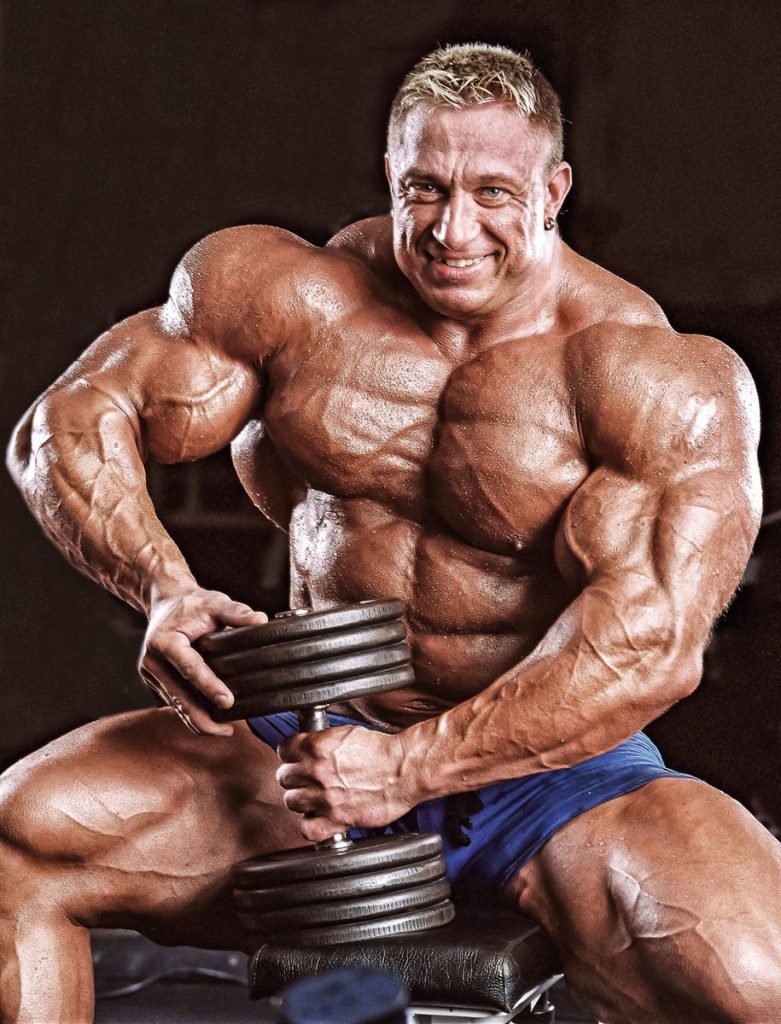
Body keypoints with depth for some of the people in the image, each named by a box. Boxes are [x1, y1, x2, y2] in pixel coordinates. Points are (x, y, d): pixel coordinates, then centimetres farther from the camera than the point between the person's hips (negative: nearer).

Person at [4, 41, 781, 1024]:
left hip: (552, 772, -2)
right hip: (317, 740, 3)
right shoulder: (294, 297, -4)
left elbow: (647, 641, -22)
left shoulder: (658, 380, -13)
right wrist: (166, 591, -20)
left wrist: (414, 765, -27)